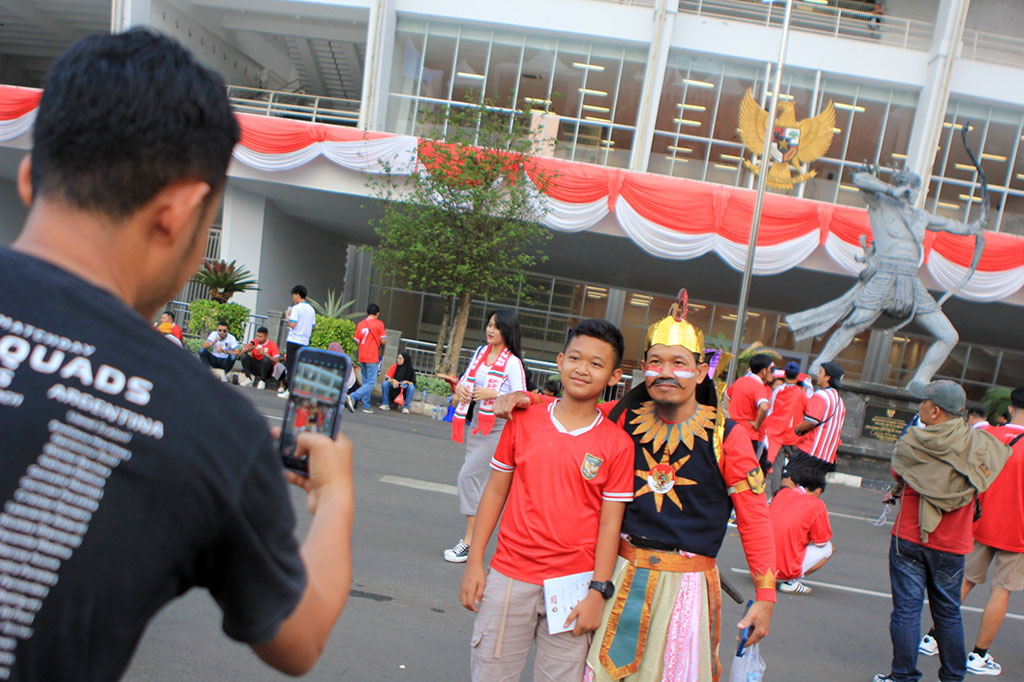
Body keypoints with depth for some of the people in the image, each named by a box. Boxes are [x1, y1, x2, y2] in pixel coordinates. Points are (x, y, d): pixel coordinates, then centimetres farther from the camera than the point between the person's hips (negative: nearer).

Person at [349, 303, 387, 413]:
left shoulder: (360, 324, 8)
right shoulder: (379, 323, -6)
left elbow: (357, 341, 8)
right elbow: (383, 340, -9)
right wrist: (382, 350, 9)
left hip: (362, 358, 6)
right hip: (372, 358, -6)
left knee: (365, 382, 14)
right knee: (371, 383, -4)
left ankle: (366, 406, 14)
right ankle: (353, 397, -21)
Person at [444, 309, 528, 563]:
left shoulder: (512, 362, -11)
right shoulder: (480, 352, 9)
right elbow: (466, 379, 18)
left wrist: (493, 394, -23)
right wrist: (459, 387, -4)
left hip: (499, 428, -7)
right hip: (478, 423, 7)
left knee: (469, 475, -13)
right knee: (471, 478, 11)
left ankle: (469, 542, -4)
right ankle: (473, 538, 24)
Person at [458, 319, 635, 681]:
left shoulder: (618, 445, -5)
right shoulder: (524, 419, -1)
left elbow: (609, 524, -3)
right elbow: (495, 490, 4)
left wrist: (597, 593, -6)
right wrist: (474, 562, 3)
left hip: (572, 588, -1)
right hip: (509, 578, 1)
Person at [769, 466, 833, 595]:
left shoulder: (783, 492, 9)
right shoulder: (817, 505, -5)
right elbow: (821, 542, 2)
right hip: (785, 568, -6)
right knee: (828, 548, 14)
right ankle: (791, 582, 0)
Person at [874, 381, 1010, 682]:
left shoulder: (910, 443, -12)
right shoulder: (979, 445, -6)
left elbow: (898, 475, 5)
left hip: (908, 537, -2)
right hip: (952, 544, 2)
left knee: (906, 609, 4)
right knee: (948, 612, 16)